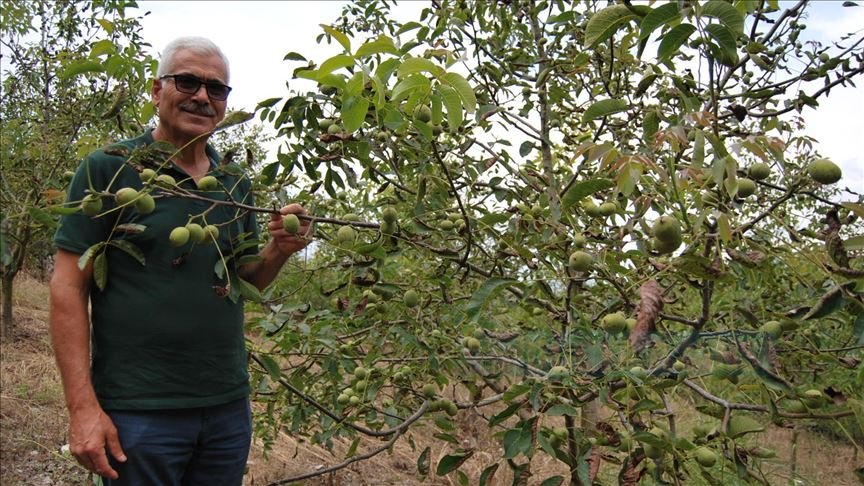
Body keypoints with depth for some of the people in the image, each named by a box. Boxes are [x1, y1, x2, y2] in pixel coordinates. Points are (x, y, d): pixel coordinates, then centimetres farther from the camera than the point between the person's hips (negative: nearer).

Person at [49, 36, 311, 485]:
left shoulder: (235, 184, 8)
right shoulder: (108, 170, -6)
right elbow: (68, 288, -9)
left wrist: (279, 249, -8)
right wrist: (83, 408, -14)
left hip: (229, 406, 5)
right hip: (138, 412, -5)